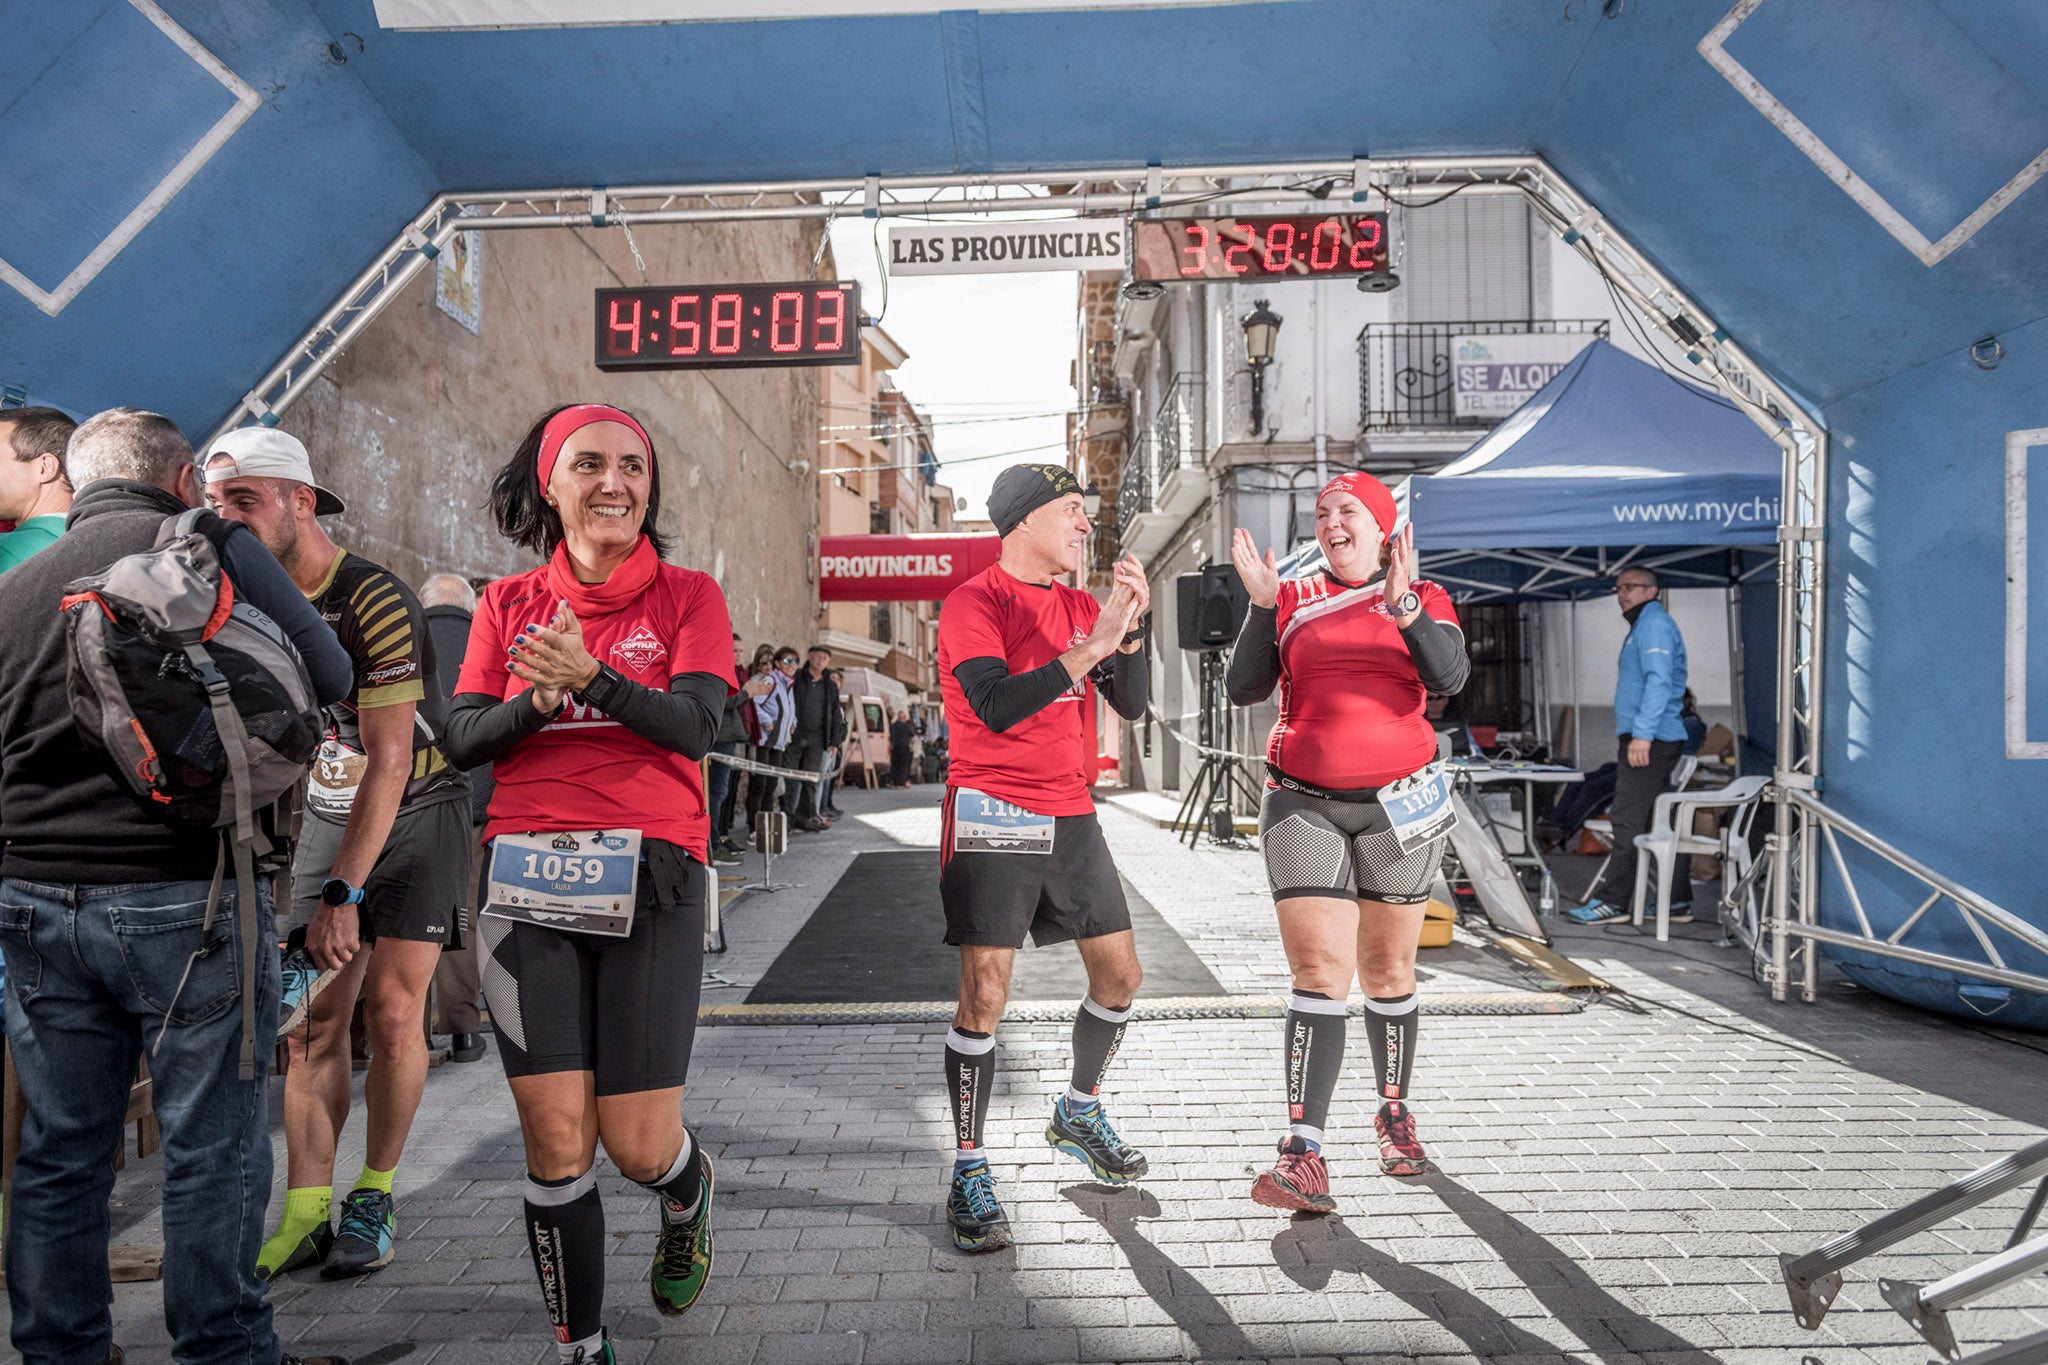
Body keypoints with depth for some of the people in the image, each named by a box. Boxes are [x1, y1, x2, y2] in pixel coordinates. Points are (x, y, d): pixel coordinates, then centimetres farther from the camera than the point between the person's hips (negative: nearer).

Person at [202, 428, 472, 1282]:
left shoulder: (373, 600, -25)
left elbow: (389, 760, -27)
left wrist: (341, 893, -29)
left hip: (416, 811, -5)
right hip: (328, 810, 5)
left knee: (391, 1012, -6)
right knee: (312, 1018, 0)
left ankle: (373, 1200, 11)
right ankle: (305, 1215, 8)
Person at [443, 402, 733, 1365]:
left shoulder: (686, 597, 4)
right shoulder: (509, 604, 12)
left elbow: (695, 725, -10)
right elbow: (462, 739, 4)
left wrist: (592, 678, -25)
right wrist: (536, 701, -15)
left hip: (651, 878, -2)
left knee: (638, 1145, 1)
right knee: (555, 1141, 2)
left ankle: (687, 1198, 39)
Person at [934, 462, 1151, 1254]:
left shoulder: (1080, 608, 13)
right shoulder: (974, 602, -7)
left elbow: (1132, 704, 6)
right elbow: (997, 707, -21)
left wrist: (1130, 624, -8)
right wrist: (1088, 648, -23)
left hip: (1071, 816, 7)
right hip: (993, 816, -7)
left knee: (1120, 974, 10)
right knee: (984, 994, -8)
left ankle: (1078, 1114, 34)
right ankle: (969, 1172, 7)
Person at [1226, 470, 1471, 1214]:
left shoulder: (1424, 599, 5)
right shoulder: (1291, 601, 5)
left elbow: (1450, 677, -14)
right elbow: (1245, 688, -5)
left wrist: (1402, 602, -26)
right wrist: (1261, 604, -14)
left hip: (1396, 804, 1)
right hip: (1303, 805, -1)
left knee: (1388, 971, 12)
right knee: (1320, 972, -10)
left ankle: (1394, 1112, 34)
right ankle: (1304, 1156, -11)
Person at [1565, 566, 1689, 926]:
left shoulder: (1654, 623, -8)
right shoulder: (1644, 626, 24)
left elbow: (1659, 681, -21)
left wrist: (1642, 734, -27)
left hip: (1649, 741, -11)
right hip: (1653, 739, 11)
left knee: (1629, 820, -11)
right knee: (1654, 822, 12)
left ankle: (1612, 901, -11)